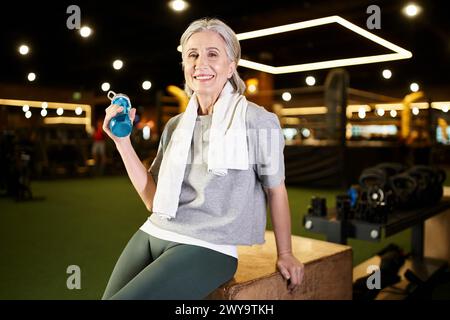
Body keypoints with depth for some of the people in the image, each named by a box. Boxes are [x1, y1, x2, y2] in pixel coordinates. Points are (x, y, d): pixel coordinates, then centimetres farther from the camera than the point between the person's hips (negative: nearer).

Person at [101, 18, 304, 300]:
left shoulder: (258, 122, -7)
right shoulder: (175, 126, 9)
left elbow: (275, 190, 2)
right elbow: (153, 199, 8)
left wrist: (284, 253, 10)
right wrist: (122, 142, 1)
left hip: (206, 248, -5)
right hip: (152, 234, 6)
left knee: (121, 299, -17)